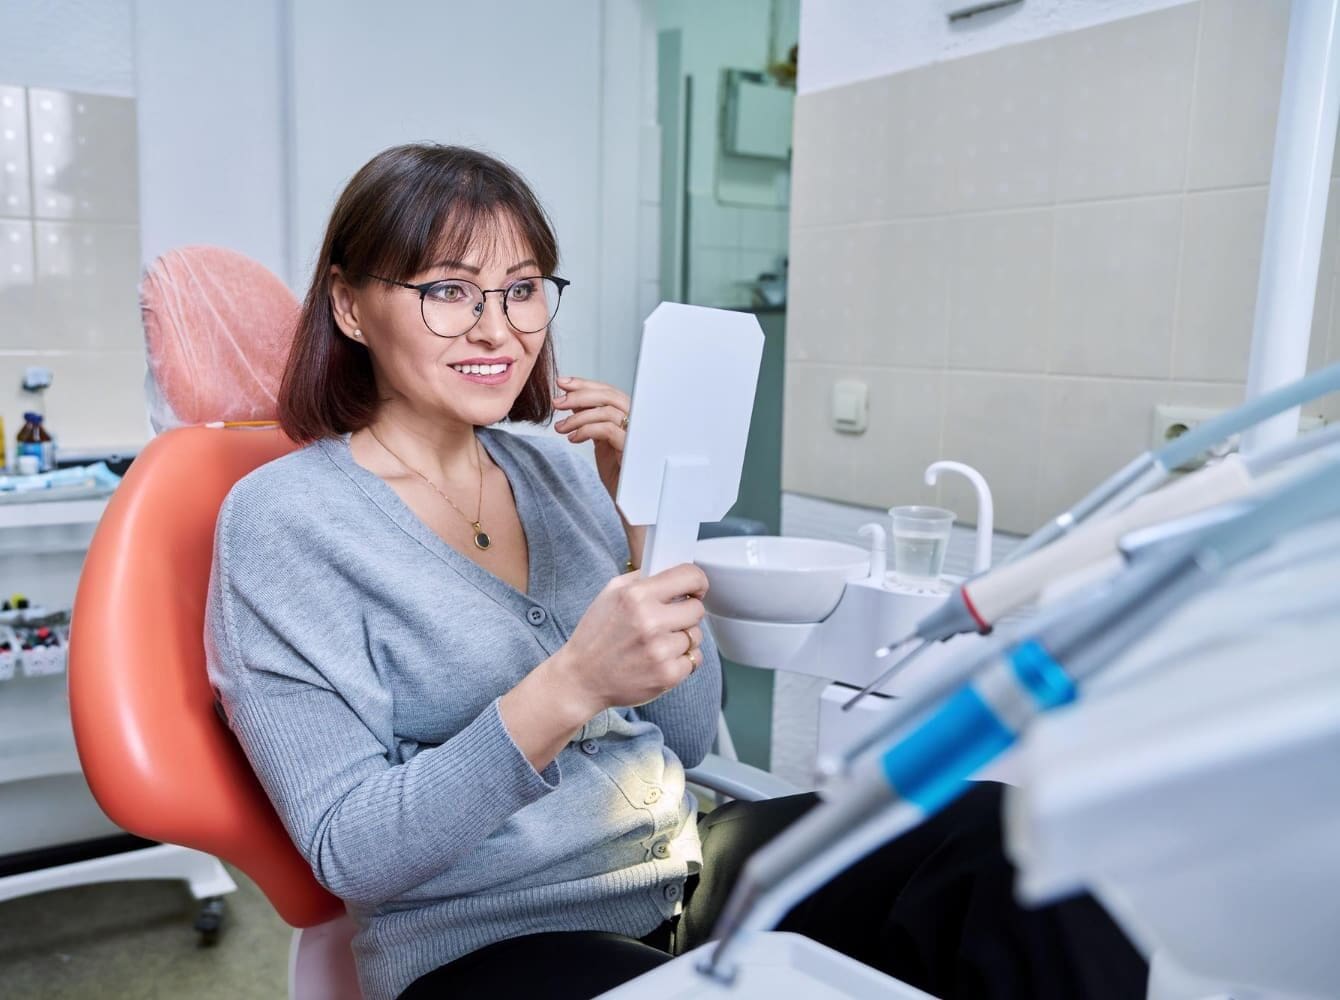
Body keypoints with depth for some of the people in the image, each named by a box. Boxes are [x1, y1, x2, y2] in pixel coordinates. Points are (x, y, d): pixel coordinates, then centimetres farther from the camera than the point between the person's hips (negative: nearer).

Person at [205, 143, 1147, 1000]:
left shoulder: (555, 465, 4)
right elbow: (354, 856, -15)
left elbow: (687, 737, 4)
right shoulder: (283, 518, -9)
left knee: (1003, 838, -16)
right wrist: (570, 687, -29)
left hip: (689, 861, 6)